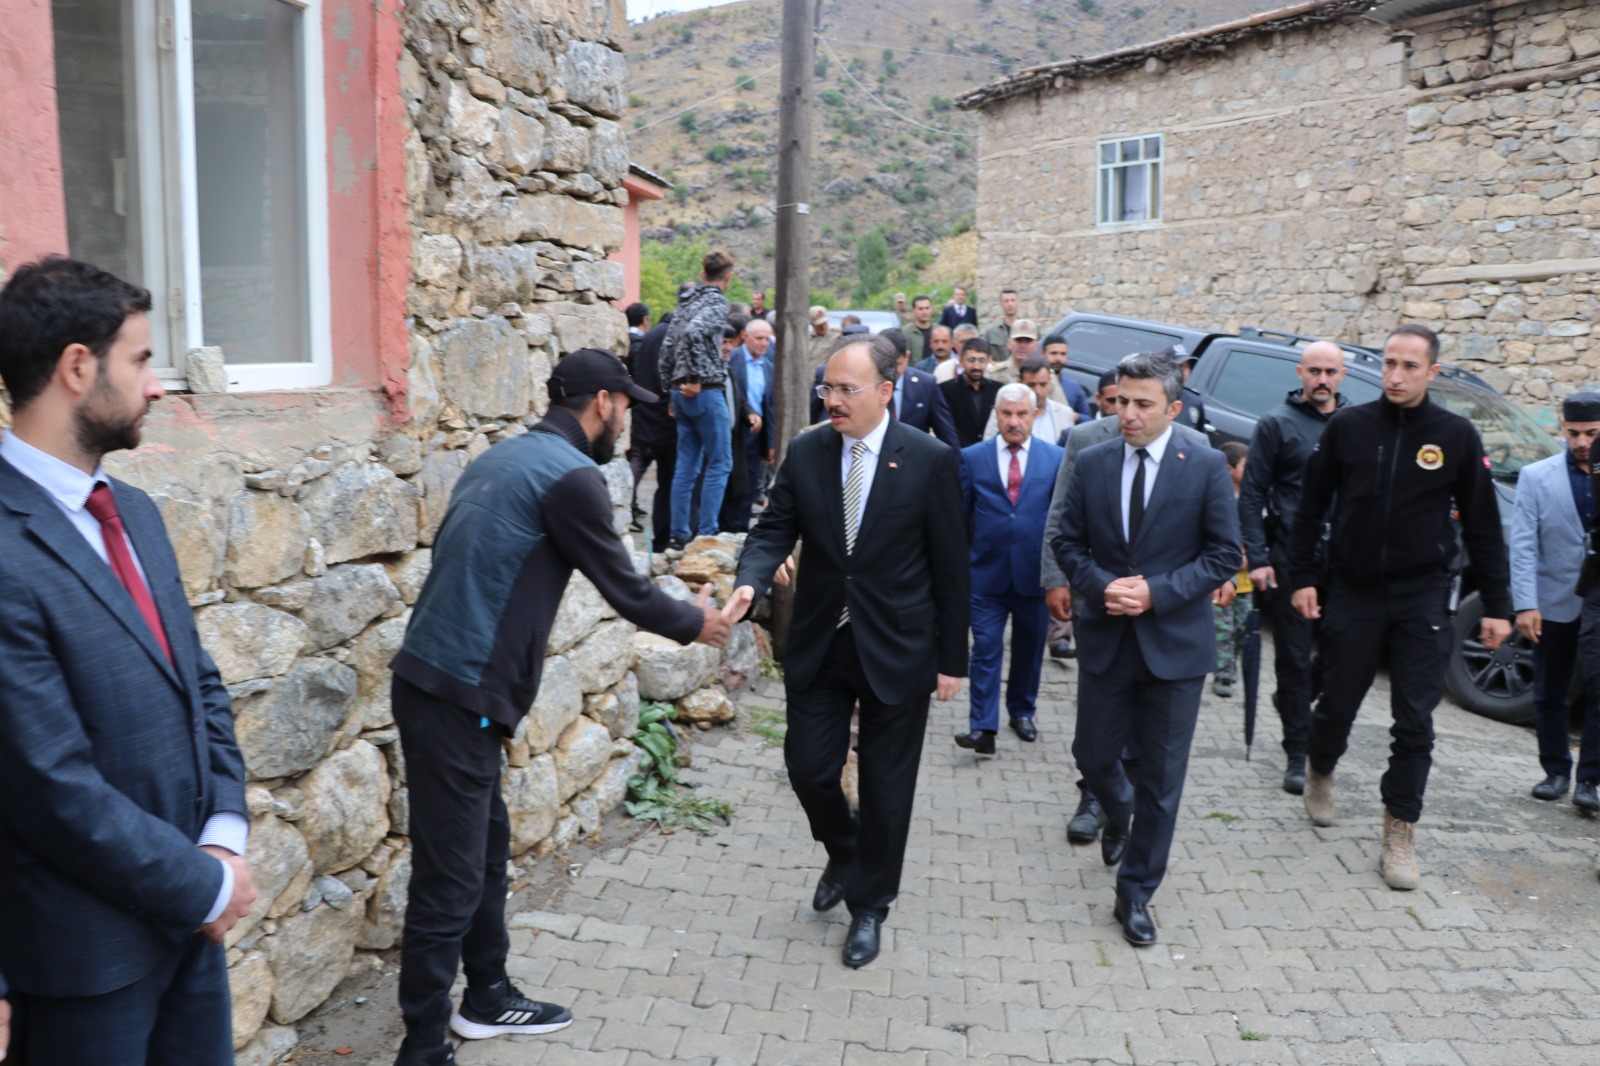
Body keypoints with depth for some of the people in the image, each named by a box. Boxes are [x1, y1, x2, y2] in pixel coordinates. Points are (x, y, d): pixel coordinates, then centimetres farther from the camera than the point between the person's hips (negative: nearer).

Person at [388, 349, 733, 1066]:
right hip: (457, 696, -10)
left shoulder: (502, 458, 14)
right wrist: (694, 622, 9)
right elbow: (622, 586, -7)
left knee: (487, 845, 20)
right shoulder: (570, 474, -13)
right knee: (450, 878, -1)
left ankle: (488, 998, 35)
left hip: (438, 678, 10)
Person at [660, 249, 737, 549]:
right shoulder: (717, 301, -8)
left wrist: (671, 386, 19)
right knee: (719, 465, -1)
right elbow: (695, 332, -25)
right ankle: (706, 534, -2)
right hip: (706, 392, -8)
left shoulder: (686, 301, 15)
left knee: (686, 466, 11)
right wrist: (696, 378, -18)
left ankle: (679, 534, 13)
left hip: (683, 394, 8)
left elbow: (668, 346, 15)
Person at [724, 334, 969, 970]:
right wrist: (750, 583, -25)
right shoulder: (805, 453, -1)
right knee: (808, 766, 8)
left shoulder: (930, 460, -10)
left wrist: (952, 659, -4)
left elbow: (950, 566, -6)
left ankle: (868, 906, 30)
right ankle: (844, 855, 40)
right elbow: (774, 530, -2)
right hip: (819, 645, 3)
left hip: (897, 650, -3)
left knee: (885, 786, 8)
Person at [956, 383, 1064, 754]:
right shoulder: (971, 457, 0)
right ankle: (983, 728, -2)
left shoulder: (1056, 458, 0)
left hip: (1035, 574, 1)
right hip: (987, 573, -1)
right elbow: (959, 514, 3)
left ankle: (1022, 712, 34)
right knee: (986, 650, -4)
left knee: (1029, 650, 15)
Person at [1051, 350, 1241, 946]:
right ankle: (1118, 816, 48)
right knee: (1093, 755, 13)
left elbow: (1224, 555, -6)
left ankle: (1136, 893, 20)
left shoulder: (1206, 468, -6)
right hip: (1105, 638, 2)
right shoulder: (1091, 463, 1)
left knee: (1161, 775, 5)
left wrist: (1156, 592, -17)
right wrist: (1100, 586, -14)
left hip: (1174, 643, -2)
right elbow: (1067, 542, 5)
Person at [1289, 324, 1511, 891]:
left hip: (1422, 598, 0)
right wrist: (1301, 577, 0)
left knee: (1414, 722, 0)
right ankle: (1319, 775, 42)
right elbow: (1311, 508, 5)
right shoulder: (1347, 426, -1)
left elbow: (1482, 526, 3)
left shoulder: (1457, 436, -1)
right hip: (1354, 591, 1)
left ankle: (1399, 835, 12)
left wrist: (1496, 604, 2)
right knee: (1337, 705, 12)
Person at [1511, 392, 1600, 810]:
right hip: (1555, 603, 1)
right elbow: (1523, 544, -6)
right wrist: (1525, 604, -13)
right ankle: (1556, 772, 26)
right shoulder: (1536, 476, 0)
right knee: (1549, 696, 11)